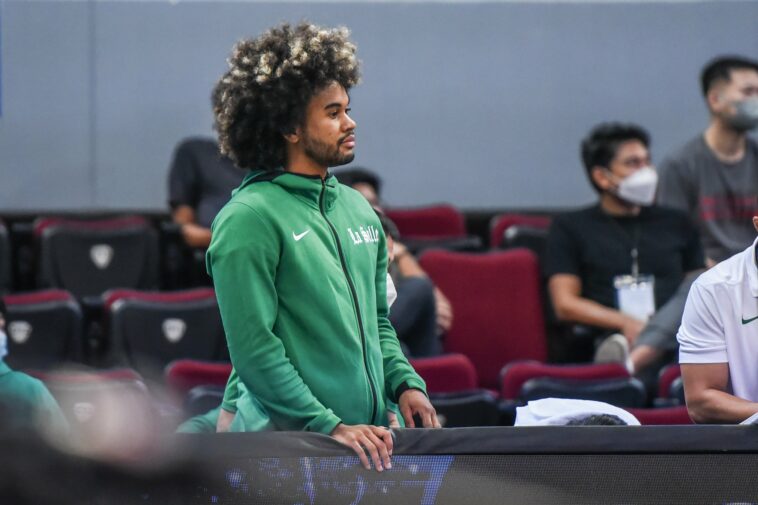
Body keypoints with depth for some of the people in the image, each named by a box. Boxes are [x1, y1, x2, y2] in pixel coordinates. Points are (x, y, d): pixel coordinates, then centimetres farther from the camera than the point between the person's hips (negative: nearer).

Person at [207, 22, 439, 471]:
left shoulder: (359, 210, 14)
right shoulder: (250, 219, -10)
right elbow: (253, 349, -16)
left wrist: (405, 383, 4)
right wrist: (329, 426, -19)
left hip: (369, 439, 7)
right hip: (288, 444, -7)